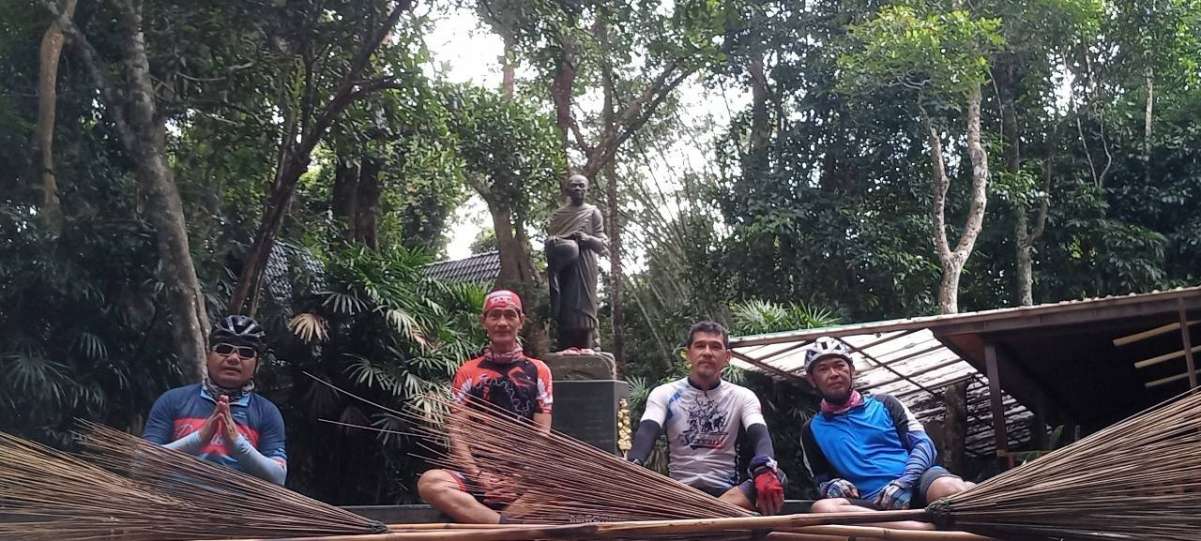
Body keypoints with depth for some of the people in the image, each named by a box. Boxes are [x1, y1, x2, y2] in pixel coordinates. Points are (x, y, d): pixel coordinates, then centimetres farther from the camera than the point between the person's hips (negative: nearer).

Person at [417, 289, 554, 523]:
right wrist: (479, 477, -10)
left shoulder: (538, 371, 14)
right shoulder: (468, 373, 13)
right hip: (478, 475, 1)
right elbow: (457, 433, 5)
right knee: (430, 482, -32)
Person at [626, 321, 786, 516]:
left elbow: (760, 436, -10)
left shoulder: (743, 396, 7)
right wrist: (632, 466, -37)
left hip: (726, 491, 1)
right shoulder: (664, 394, 5)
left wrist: (764, 470, -36)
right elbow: (646, 433, -12)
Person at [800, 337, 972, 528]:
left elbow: (924, 445, 9)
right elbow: (822, 481, 23)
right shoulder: (812, 430, 20)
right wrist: (831, 485, -3)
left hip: (916, 483, 0)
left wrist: (904, 483, -11)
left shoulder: (883, 404, 18)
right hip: (873, 503, 0)